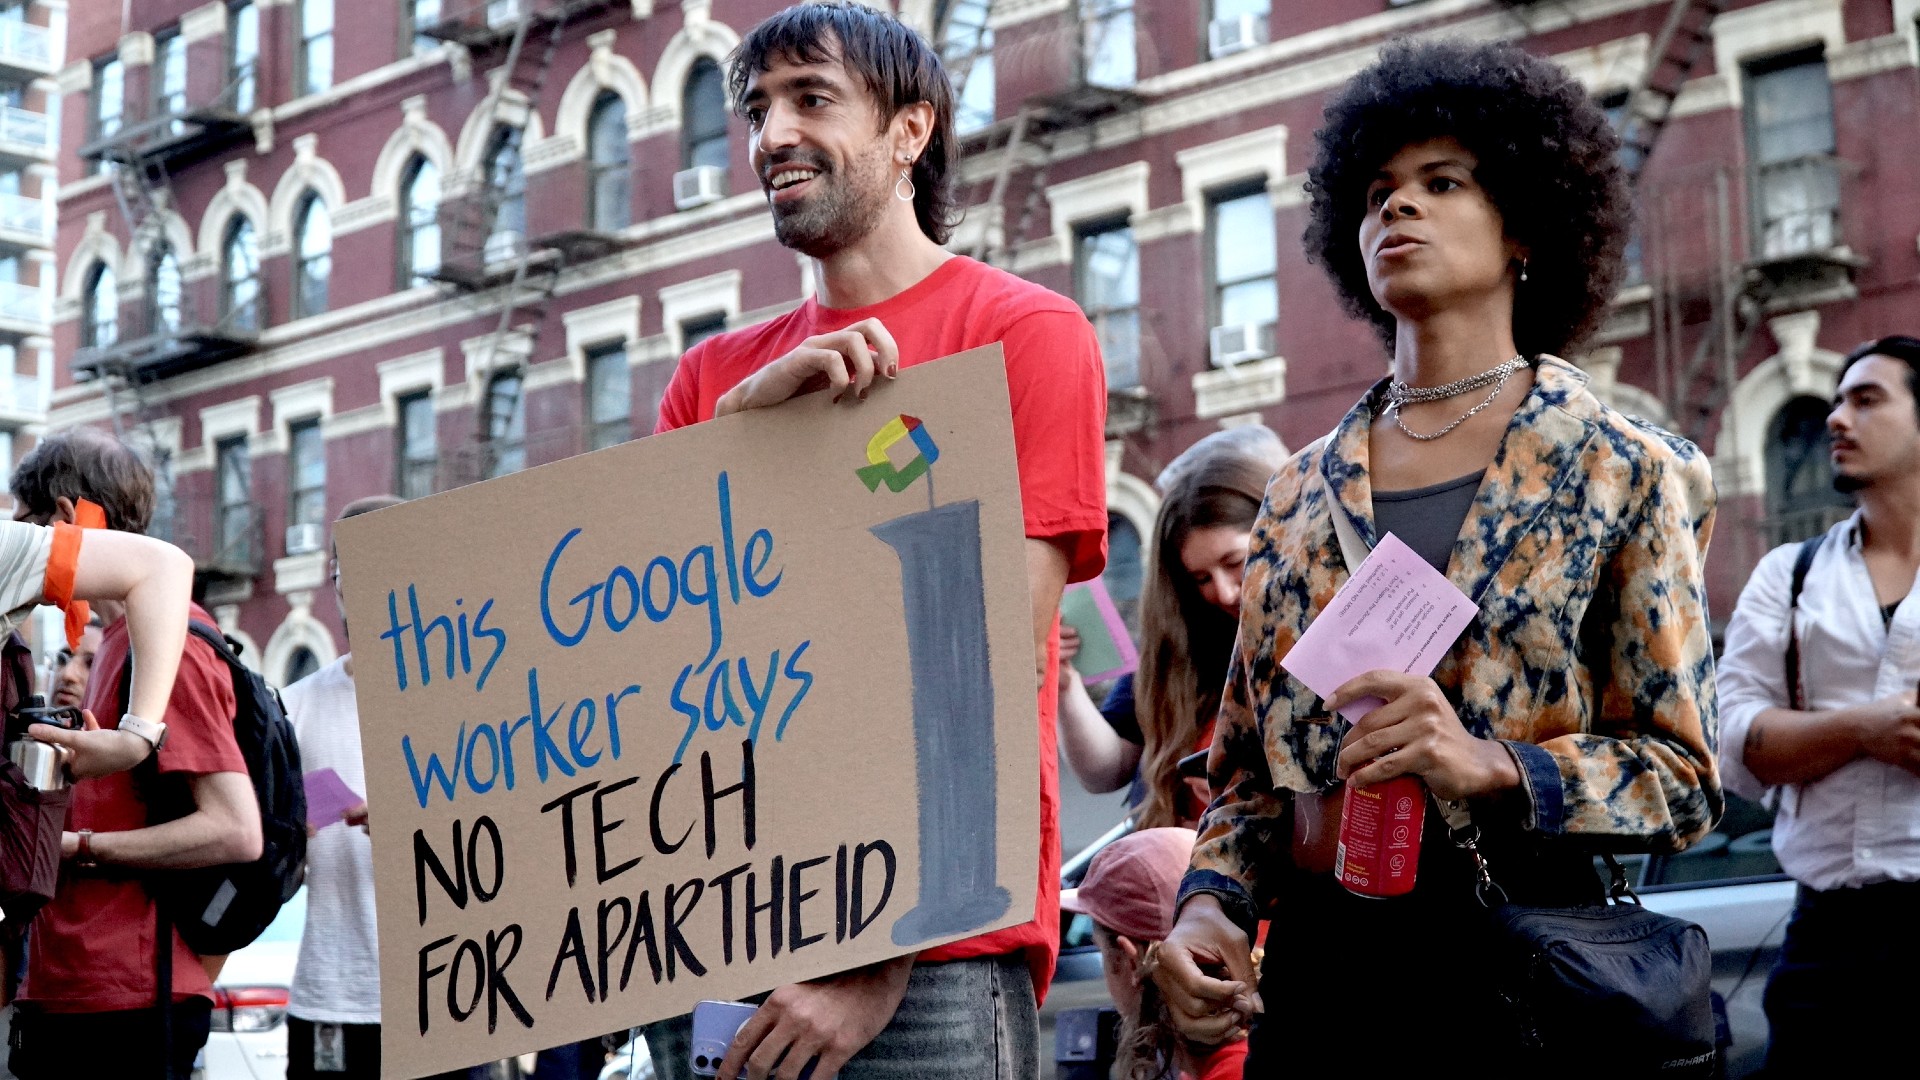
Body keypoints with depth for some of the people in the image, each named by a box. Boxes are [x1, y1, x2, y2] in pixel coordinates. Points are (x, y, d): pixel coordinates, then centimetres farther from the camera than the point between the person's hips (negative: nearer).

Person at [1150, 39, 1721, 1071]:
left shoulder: (1620, 471, 1)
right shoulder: (1303, 489, 11)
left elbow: (1684, 778, -2)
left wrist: (1493, 764, -18)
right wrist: (1207, 899, -5)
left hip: (1525, 956, -3)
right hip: (1316, 966, 3)